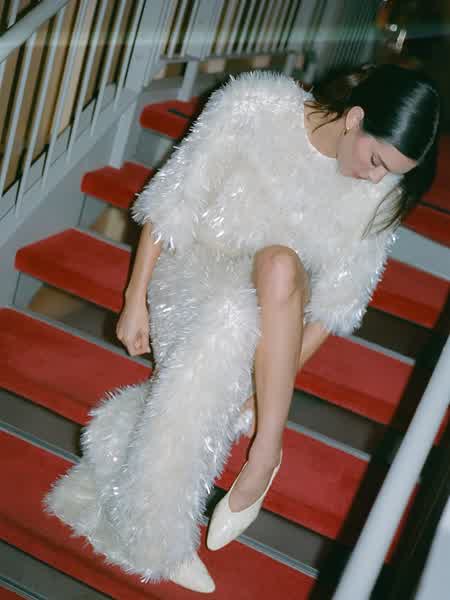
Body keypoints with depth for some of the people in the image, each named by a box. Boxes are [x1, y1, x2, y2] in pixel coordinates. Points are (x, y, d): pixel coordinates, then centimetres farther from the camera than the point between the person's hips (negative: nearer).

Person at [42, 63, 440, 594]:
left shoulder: (379, 192, -12)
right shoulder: (256, 105, -20)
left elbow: (338, 299, -9)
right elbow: (174, 199, -13)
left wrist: (269, 387, -17)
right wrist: (136, 299, -13)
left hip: (276, 309, 1)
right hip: (195, 269, -1)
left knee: (280, 265, -34)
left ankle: (265, 448, -26)